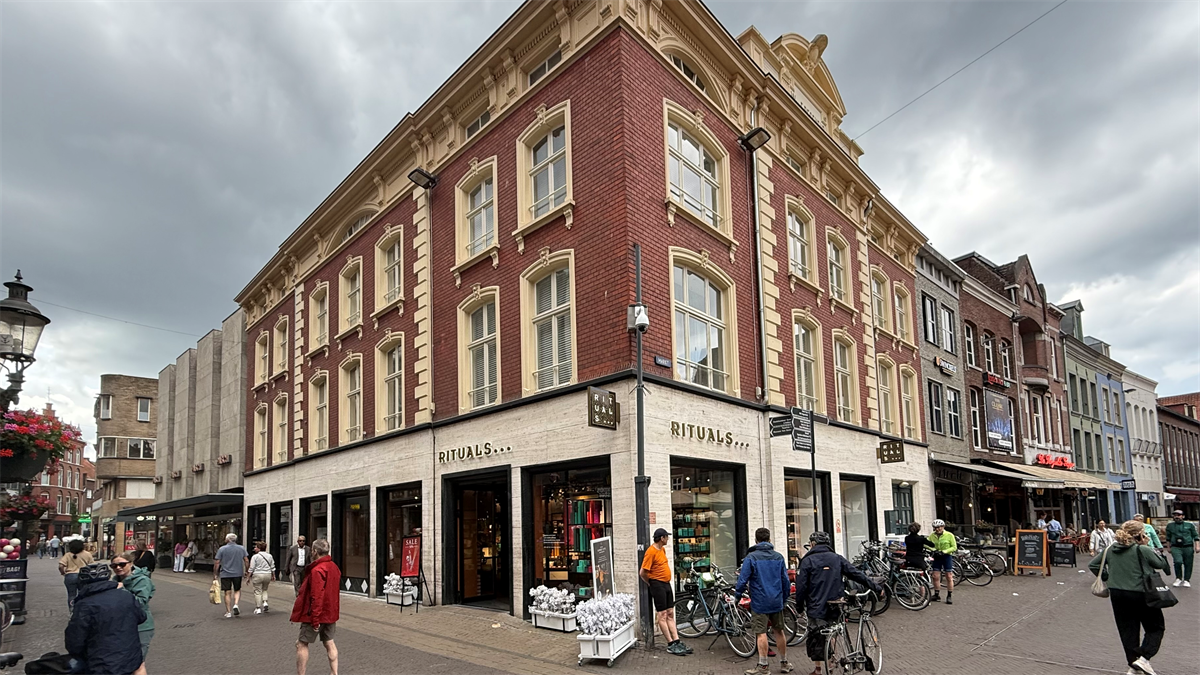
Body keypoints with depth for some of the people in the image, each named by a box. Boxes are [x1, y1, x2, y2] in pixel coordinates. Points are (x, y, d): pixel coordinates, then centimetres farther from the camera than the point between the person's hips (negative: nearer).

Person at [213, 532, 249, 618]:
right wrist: (246, 571, 12)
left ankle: (228, 612, 9)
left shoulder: (222, 549, -4)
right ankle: (236, 604, -6)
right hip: (238, 573, 1)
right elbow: (246, 561, 1)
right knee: (237, 590, 17)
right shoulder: (242, 548, 1)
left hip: (225, 574, -1)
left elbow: (217, 563, -6)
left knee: (227, 593, 6)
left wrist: (215, 574, 3)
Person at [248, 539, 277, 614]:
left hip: (257, 575, -5)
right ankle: (265, 602, 0)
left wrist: (248, 577, -2)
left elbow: (251, 569, -9)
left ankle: (258, 608, 4)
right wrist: (273, 575, 20)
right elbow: (272, 567, 12)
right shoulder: (269, 556, 9)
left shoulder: (255, 556, -7)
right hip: (267, 575, 5)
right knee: (264, 590, 21)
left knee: (258, 592, 3)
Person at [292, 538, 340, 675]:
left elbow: (316, 597, -25)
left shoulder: (317, 570, -21)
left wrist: (315, 619, -22)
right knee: (329, 642, 13)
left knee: (302, 644, 4)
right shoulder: (334, 567, 7)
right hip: (331, 613, 8)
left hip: (317, 614, -8)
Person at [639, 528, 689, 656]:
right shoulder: (651, 551, -18)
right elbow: (642, 573, -19)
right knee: (662, 615, -3)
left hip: (666, 584, 9)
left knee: (670, 614, 10)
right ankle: (671, 645, 0)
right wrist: (652, 584, -4)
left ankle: (677, 641, 13)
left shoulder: (662, 549, 11)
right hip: (658, 585, -9)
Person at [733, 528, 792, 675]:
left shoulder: (751, 557, -9)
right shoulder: (778, 557, 4)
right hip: (777, 602, 5)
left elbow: (743, 579, -11)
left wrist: (737, 595, 4)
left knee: (761, 633, -1)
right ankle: (784, 663, 24)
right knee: (779, 631, 15)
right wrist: (784, 598, 20)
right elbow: (786, 580, 9)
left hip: (759, 602, -5)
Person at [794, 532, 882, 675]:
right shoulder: (837, 558, 5)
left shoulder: (807, 561, -6)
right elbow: (857, 574, 6)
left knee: (816, 638, 6)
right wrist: (876, 588, 15)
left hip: (816, 608, -3)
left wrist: (799, 605, 6)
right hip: (835, 608, 4)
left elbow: (801, 586, -7)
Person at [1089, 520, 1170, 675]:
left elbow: (1092, 564, 9)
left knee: (1127, 630, 14)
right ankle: (1143, 658, -3)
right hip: (1140, 594, -5)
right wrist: (1148, 547, 2)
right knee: (1156, 628, 12)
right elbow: (1162, 564, -1)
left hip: (1117, 594, 5)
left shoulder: (1111, 549, 3)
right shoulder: (1143, 550, -14)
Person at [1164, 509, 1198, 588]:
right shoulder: (1170, 525, 12)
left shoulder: (1189, 525, 9)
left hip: (1188, 547, 1)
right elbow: (1168, 538, 19)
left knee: (1188, 564, 3)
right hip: (1176, 547, -1)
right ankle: (1178, 578, -1)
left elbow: (1196, 536, 10)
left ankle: (1186, 580, 18)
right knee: (1178, 561, -19)